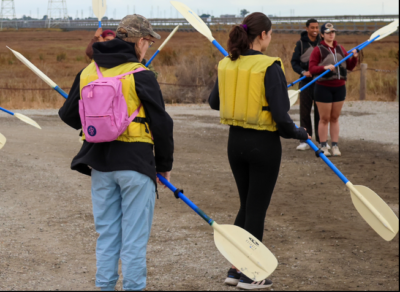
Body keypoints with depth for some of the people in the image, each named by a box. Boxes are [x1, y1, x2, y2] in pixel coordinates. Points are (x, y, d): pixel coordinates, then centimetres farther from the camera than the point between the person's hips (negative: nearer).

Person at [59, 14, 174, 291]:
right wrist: (165, 164, 3)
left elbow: (69, 115, 14)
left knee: (107, 232, 14)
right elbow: (161, 122, -9)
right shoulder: (141, 75, -11)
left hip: (100, 164, 5)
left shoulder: (87, 73, 6)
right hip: (135, 164, -5)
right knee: (134, 235, 3)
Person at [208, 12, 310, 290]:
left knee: (247, 206, 20)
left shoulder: (227, 65, 0)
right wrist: (300, 133, -3)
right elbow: (281, 116, -21)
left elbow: (214, 102, 13)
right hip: (264, 144, -6)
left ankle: (235, 269, 22)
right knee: (257, 209, 6)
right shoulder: (270, 67, -19)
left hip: (236, 142, 6)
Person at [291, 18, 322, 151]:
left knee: (320, 111, 4)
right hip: (306, 81, -1)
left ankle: (321, 139, 11)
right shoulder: (301, 44, 1)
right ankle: (305, 141, 5)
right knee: (305, 111, 0)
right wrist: (303, 72, -15)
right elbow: (294, 62, 1)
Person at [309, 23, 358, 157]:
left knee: (335, 118, 9)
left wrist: (354, 58, -7)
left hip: (339, 87, 4)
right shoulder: (318, 50, -4)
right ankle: (323, 147, 7)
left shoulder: (340, 49, 11)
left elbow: (350, 67, 12)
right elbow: (312, 68, -11)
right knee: (324, 119, 0)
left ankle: (335, 146, 13)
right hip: (324, 87, -4)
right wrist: (324, 67, -26)